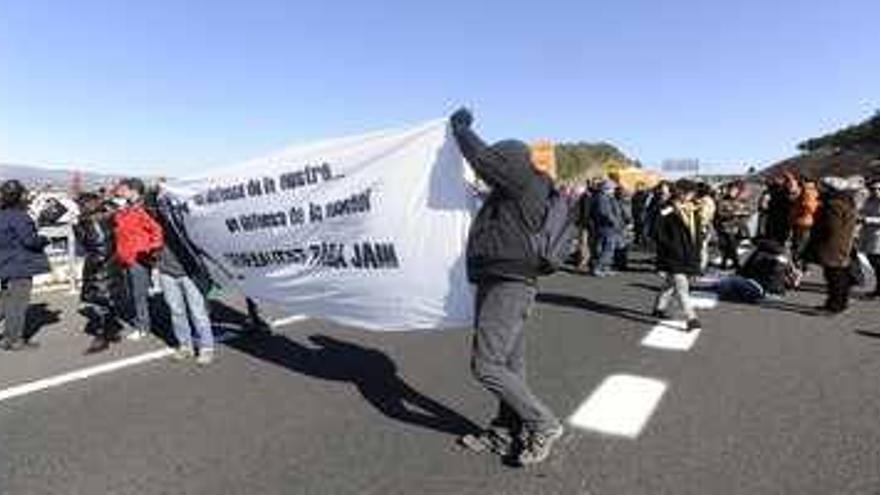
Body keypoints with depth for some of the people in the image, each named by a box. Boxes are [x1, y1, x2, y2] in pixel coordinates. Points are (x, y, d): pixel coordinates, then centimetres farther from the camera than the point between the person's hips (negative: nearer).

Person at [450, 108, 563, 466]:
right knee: (509, 364, 15)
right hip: (503, 284, 10)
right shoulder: (511, 193, 18)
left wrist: (460, 127, 3)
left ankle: (544, 425, 4)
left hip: (507, 286, -10)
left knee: (486, 366, -10)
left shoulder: (526, 181, -9)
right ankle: (506, 433, 27)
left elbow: (481, 157, -13)